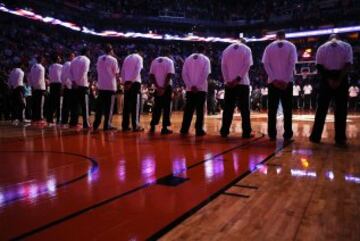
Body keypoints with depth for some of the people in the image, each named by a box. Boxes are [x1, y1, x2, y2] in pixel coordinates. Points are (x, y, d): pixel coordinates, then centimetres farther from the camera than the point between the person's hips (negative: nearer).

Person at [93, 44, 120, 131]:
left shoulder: (99, 59, 9)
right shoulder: (113, 59, -7)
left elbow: (98, 70, 14)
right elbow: (116, 73, -5)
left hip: (101, 85, 5)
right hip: (110, 85, -5)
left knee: (99, 105, 11)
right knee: (109, 106, 1)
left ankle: (96, 124, 13)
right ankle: (107, 125, 1)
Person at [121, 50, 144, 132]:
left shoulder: (127, 58, 21)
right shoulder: (139, 58, 5)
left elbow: (122, 72, 16)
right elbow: (137, 71, -10)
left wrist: (124, 82, 13)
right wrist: (132, 81, -12)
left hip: (127, 82, 5)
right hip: (135, 82, -5)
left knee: (126, 104, 6)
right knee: (136, 104, -5)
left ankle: (125, 125, 7)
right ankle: (136, 126, -8)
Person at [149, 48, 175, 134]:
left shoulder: (154, 61, 9)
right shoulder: (169, 61, -4)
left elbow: (151, 75, 1)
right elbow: (169, 75, -15)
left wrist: (157, 86, -3)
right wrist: (164, 88, -13)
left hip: (157, 88, 4)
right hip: (167, 87, -4)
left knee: (157, 107, 12)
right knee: (166, 107, 2)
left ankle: (152, 126, 11)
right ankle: (164, 128, 1)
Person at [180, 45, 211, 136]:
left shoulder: (188, 58, 11)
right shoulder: (205, 59, 1)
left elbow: (184, 74, 1)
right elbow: (205, 74, -11)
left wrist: (190, 86, -4)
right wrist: (198, 86, -10)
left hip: (190, 89, 3)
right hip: (201, 88, -3)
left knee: (188, 109, 6)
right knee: (200, 110, 0)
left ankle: (184, 129, 6)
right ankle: (199, 130, -1)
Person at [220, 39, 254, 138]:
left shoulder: (227, 50, 14)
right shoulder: (247, 49, 7)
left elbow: (223, 66, 3)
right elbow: (247, 65, -7)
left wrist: (227, 80, -4)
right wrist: (238, 78, -12)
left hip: (229, 83, 2)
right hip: (243, 82, -2)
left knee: (228, 108, 5)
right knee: (244, 109, 0)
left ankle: (224, 131, 4)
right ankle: (246, 132, -2)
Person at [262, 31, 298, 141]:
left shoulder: (269, 47, 8)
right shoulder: (291, 46, 5)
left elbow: (266, 64, -2)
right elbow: (292, 64, -5)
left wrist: (274, 79, -6)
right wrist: (286, 80, -8)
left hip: (273, 82, 1)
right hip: (286, 82, -1)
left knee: (272, 109, 4)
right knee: (287, 109, 3)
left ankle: (272, 134, 3)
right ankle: (287, 134, 2)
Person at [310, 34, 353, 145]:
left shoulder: (322, 47, 10)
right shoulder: (347, 46, 8)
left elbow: (319, 66, -4)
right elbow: (348, 64, -8)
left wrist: (328, 79, -8)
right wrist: (339, 80, -13)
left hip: (327, 78, 1)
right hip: (341, 78, 0)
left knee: (322, 108, 4)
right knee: (341, 108, 4)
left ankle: (315, 136, 5)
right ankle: (340, 138, 6)